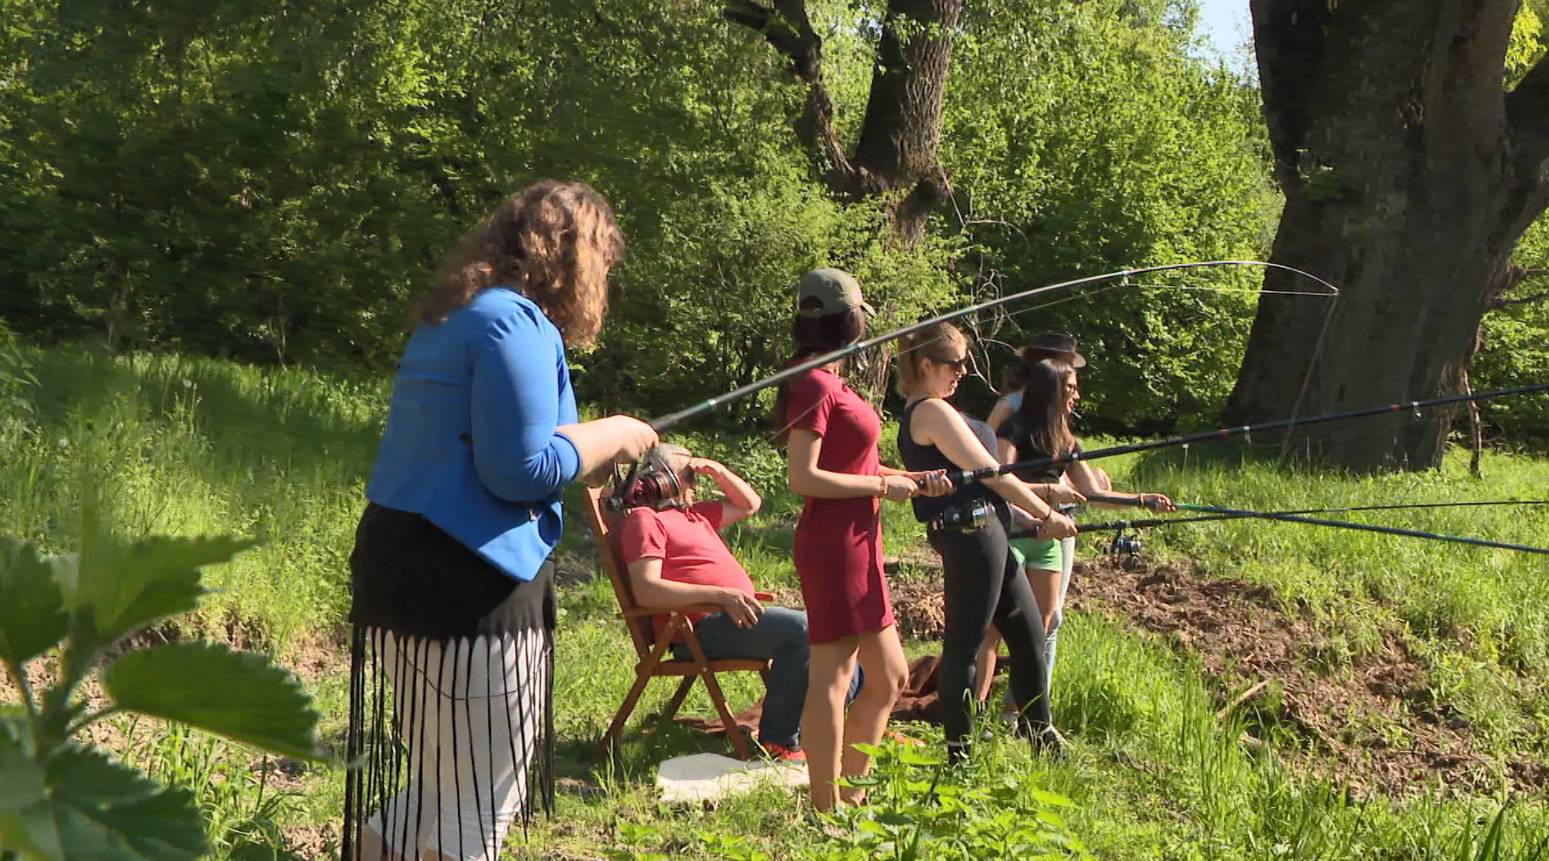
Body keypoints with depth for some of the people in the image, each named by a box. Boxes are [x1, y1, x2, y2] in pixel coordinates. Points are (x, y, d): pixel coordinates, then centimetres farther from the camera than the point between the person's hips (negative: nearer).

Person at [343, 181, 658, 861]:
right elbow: (520, 470, -19)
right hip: (465, 578, -10)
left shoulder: (454, 315, 18)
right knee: (477, 805, 3)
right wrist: (611, 436, -3)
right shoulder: (516, 320, -13)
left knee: (443, 784, 20)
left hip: (406, 562, 10)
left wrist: (597, 451, 19)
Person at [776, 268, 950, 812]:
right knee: (832, 673, -4)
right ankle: (825, 809, 3)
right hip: (833, 543, -10)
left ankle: (850, 794, 22)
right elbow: (803, 477, -20)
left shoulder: (830, 383, 16)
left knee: (888, 677, 14)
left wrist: (912, 479, 12)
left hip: (858, 543, 10)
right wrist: (882, 486, -15)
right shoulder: (815, 386, -14)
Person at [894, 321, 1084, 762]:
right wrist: (1046, 514, -4)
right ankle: (958, 753, 4)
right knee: (964, 643, -4)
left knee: (1029, 633, 16)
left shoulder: (921, 414, 19)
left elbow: (980, 479, 22)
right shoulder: (932, 411, -13)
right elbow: (990, 474, -13)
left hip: (985, 533, 11)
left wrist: (1046, 491, 19)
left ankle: (1041, 734, 27)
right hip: (971, 532, -11)